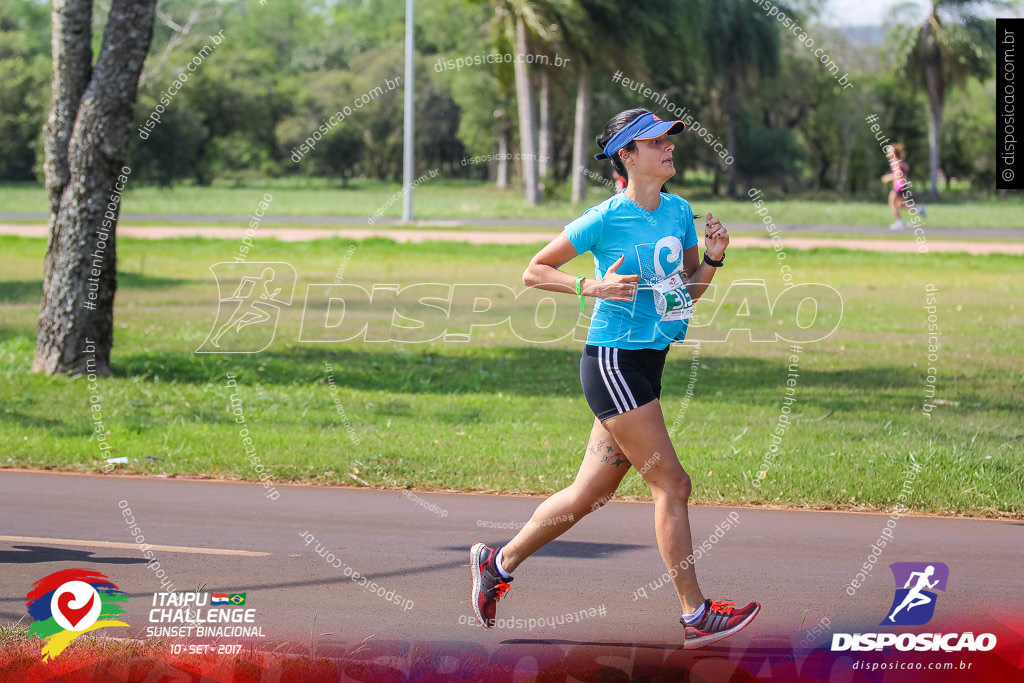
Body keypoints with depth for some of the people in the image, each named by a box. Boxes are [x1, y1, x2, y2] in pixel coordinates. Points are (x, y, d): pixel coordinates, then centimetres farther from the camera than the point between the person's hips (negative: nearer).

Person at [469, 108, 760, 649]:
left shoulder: (679, 212, 9)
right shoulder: (605, 220, -11)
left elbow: (689, 292, 17)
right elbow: (534, 272, -4)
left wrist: (712, 259, -2)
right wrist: (593, 287, -17)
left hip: (648, 363, 8)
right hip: (612, 361, -8)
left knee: (592, 492, 13)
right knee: (672, 484, -9)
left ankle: (497, 563, 29)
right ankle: (696, 617, -4)